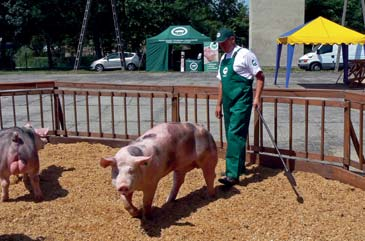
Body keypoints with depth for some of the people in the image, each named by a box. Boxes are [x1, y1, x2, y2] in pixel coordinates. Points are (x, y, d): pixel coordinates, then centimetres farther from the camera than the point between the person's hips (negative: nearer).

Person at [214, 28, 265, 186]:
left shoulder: (244, 54, -8)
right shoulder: (223, 58, 15)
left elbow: (260, 76, -7)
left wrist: (257, 98, -15)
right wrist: (219, 104, 19)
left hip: (241, 102, -8)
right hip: (228, 102, 8)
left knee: (235, 135, -14)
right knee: (232, 136, 14)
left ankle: (233, 174, -15)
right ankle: (240, 166, 29)